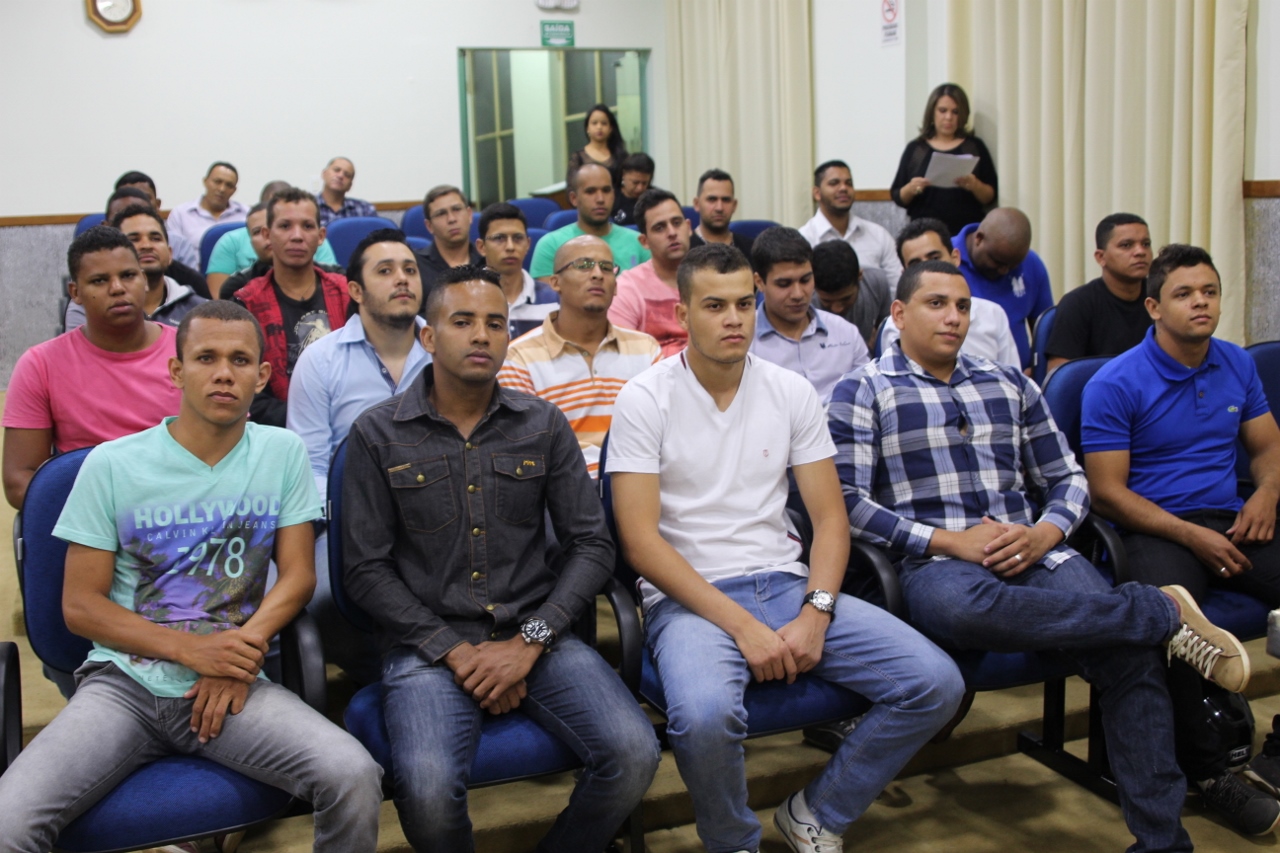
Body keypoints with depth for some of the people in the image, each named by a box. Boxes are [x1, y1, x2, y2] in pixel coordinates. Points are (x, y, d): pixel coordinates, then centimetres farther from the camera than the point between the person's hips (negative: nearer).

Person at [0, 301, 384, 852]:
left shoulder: (283, 453, 5)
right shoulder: (111, 465, 0)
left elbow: (297, 575, 5)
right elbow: (80, 605, 0)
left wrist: (245, 647, -14)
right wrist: (191, 648, -13)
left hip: (235, 682, 1)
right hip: (124, 682, 0)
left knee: (355, 777, -26)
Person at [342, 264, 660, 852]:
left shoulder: (543, 425, 7)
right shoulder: (378, 434, 1)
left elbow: (592, 545, 4)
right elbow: (367, 569, -1)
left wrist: (529, 642, -9)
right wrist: (454, 652, -12)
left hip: (535, 635, 3)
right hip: (428, 642, -2)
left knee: (634, 754, -21)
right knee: (429, 789, -30)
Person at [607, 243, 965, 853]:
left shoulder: (792, 392, 7)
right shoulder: (646, 398, -5)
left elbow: (830, 517, 7)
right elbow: (640, 541, -11)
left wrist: (815, 614, -11)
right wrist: (742, 626, -18)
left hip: (785, 584, 5)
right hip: (688, 597, -4)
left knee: (936, 683, -12)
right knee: (704, 716, -36)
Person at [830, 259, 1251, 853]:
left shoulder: (1009, 385, 22)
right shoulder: (863, 393, 8)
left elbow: (1069, 480, 21)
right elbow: (849, 502, -3)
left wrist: (1042, 533, -2)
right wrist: (950, 541, -13)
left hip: (1030, 553, 4)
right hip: (934, 564, -4)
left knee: (1128, 645, -26)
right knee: (963, 606, -41)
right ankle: (1164, 610, -24)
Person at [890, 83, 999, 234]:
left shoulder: (975, 147, 8)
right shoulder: (915, 148, 9)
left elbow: (991, 197, 5)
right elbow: (898, 197, 6)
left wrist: (975, 186, -15)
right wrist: (911, 189, -14)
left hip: (967, 232, 0)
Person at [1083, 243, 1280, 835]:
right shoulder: (1116, 383, -6)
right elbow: (1107, 491, -8)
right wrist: (1191, 535, -15)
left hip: (1230, 525, 6)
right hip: (1155, 531, -5)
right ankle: (1208, 772, -16)